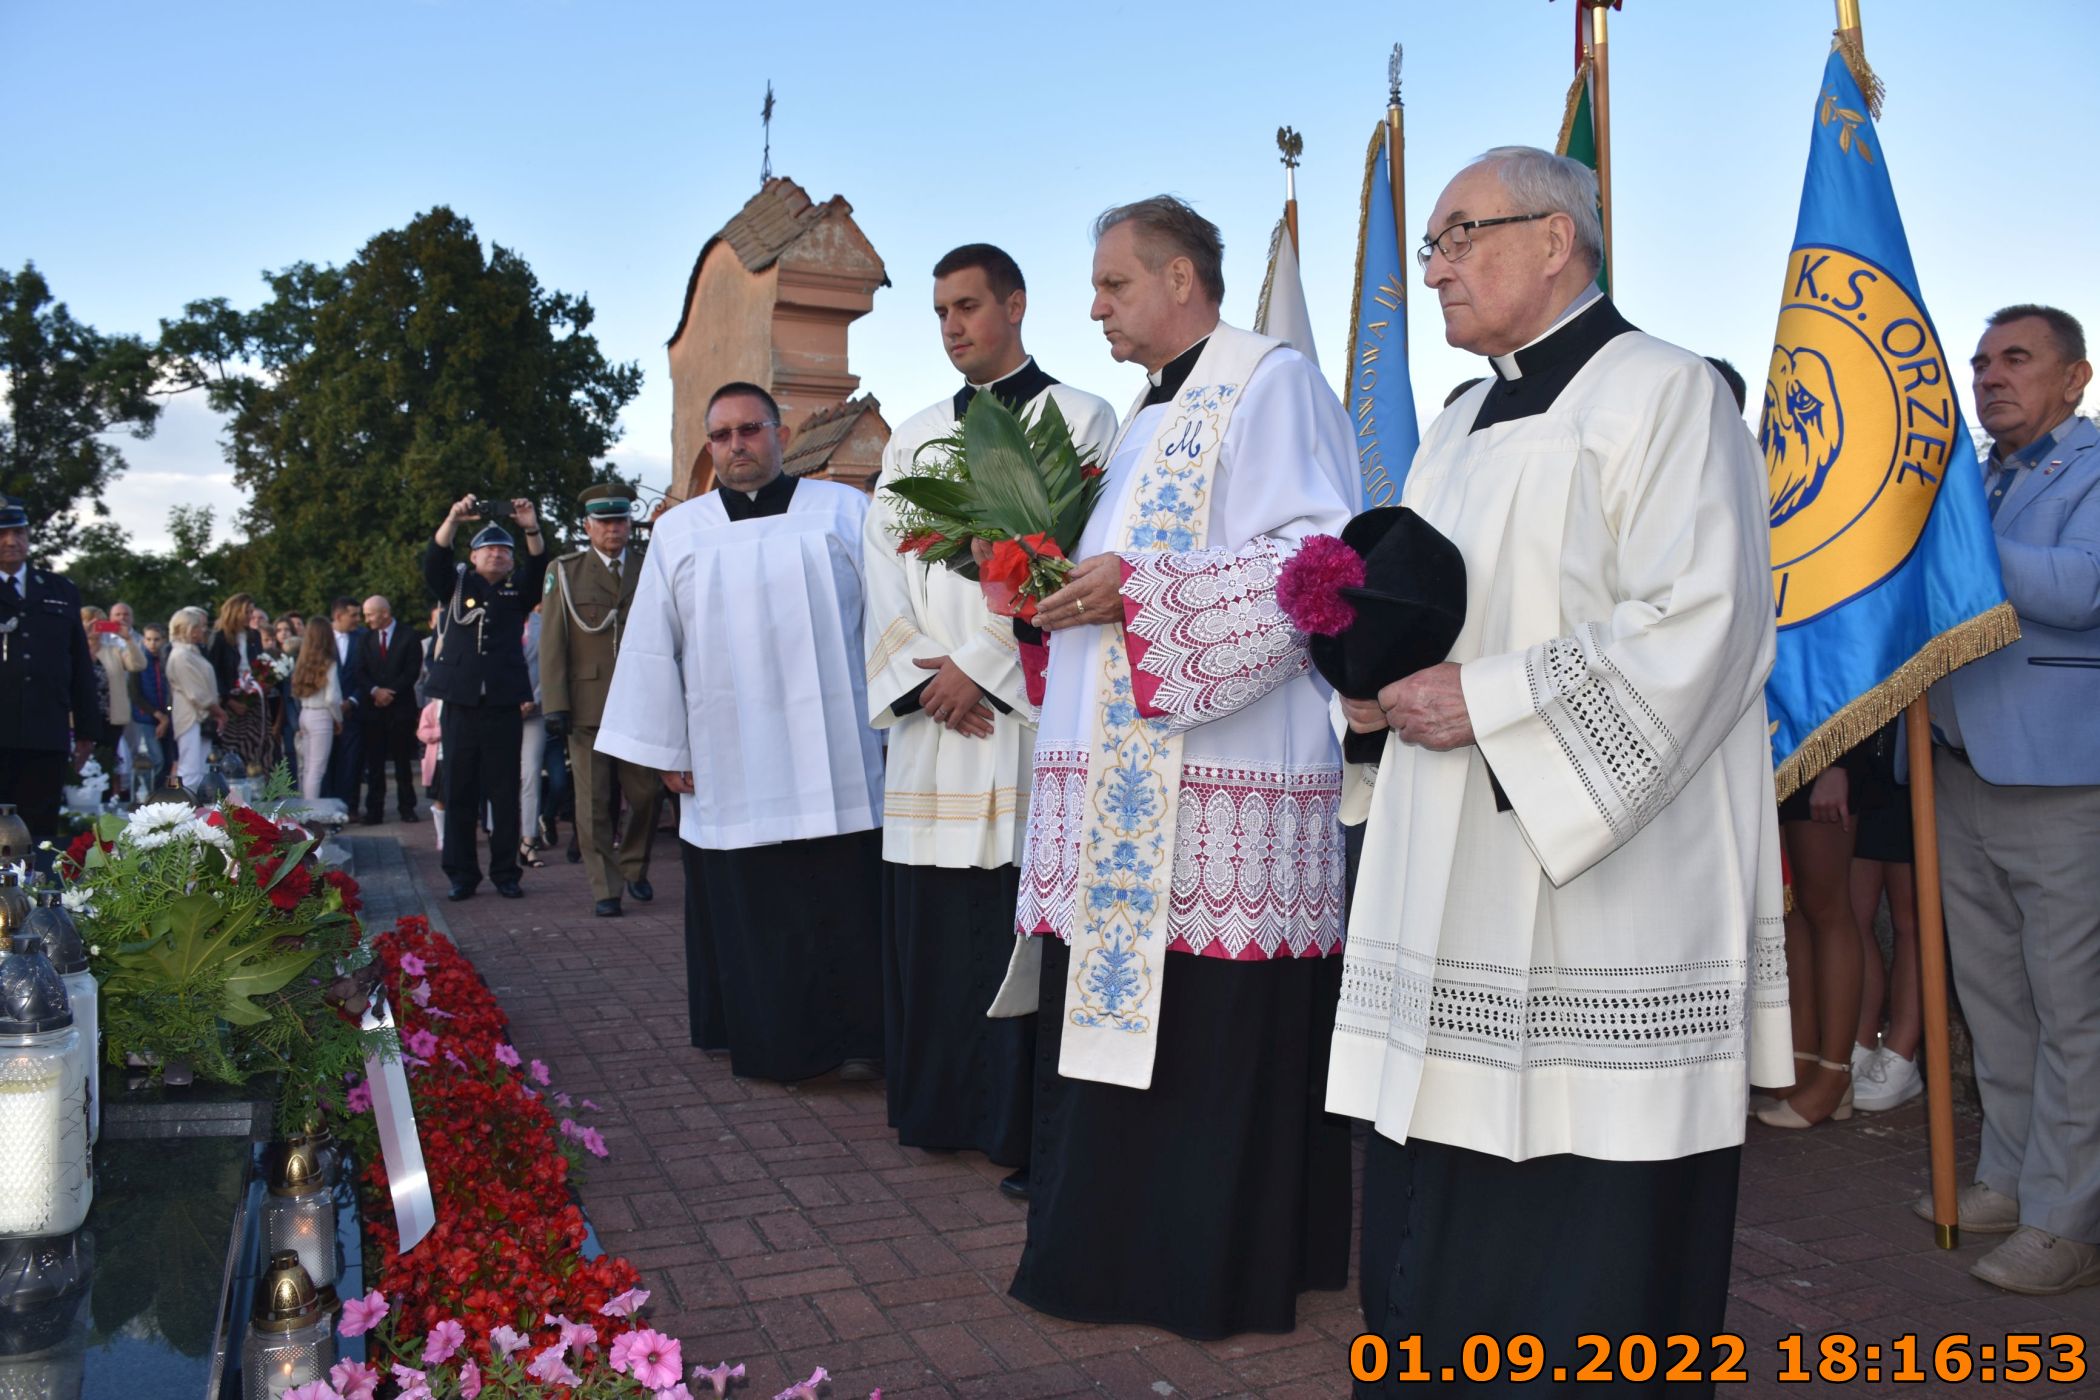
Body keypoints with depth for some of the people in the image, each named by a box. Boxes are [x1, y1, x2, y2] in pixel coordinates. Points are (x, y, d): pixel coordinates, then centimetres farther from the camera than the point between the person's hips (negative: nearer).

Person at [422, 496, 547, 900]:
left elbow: (538, 568, -6)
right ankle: (462, 874, 10)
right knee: (459, 794, 3)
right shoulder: (457, 583, 10)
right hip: (460, 704, 0)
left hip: (504, 706, 0)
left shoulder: (517, 590, 11)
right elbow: (433, 561, -7)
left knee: (505, 795, 3)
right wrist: (454, 519, -23)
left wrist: (532, 530, -24)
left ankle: (505, 873, 10)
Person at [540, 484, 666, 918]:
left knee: (648, 794, 3)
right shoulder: (565, 572, 5)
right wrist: (555, 705, -7)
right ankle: (605, 889, 10)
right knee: (593, 803, 1)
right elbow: (552, 644, 1)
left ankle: (634, 867, 27)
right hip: (587, 706, -2)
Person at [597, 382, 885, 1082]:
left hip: (834, 755, -1)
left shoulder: (844, 509, 7)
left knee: (843, 902, 0)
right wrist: (667, 749, 5)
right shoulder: (680, 531, 12)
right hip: (730, 766, 1)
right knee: (746, 908, 3)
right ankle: (765, 1042, 14)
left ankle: (854, 1036, 11)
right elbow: (652, 645, 10)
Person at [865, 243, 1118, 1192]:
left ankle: (1030, 1126, 3)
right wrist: (916, 673, -4)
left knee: (1022, 921, -6)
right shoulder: (914, 437, 19)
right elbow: (884, 566, 12)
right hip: (928, 721, 5)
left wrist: (982, 671, -12)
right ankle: (941, 1106, 18)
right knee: (929, 922, 6)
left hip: (1025, 714, -5)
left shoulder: (1079, 420, 4)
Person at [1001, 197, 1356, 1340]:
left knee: (1214, 1029, -3)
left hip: (1215, 780, -9)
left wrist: (1142, 592, -19)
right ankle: (1116, 1251, 25)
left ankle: (1224, 1273, 12)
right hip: (1122, 775, 9)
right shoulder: (1149, 412, 24)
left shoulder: (1270, 382, -5)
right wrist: (1070, 580, 11)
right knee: (1110, 1016, 12)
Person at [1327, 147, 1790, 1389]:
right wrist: (1382, 690, 3)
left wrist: (1485, 703, -19)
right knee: (1434, 1218, 13)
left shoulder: (1665, 394, -6)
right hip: (1457, 899, 8)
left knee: (1590, 1230, 2)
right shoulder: (1458, 434, 19)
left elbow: (1698, 627, -17)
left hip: (1602, 897, -8)